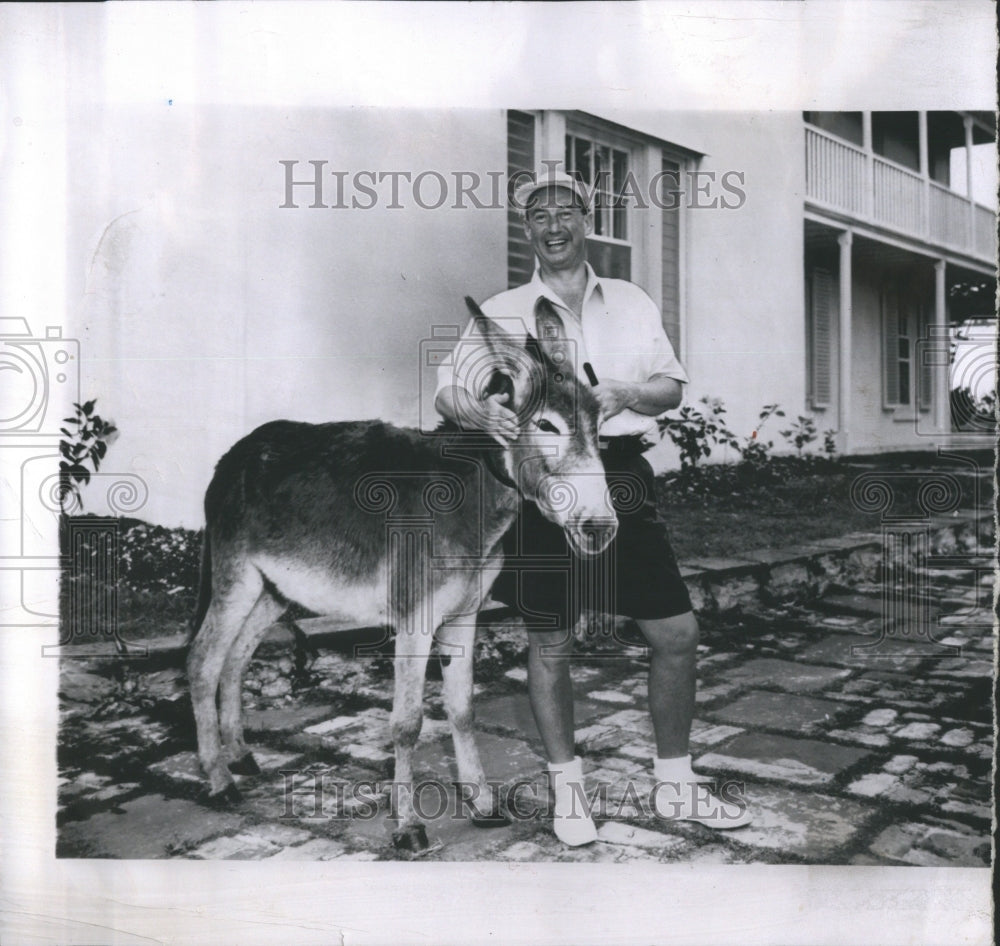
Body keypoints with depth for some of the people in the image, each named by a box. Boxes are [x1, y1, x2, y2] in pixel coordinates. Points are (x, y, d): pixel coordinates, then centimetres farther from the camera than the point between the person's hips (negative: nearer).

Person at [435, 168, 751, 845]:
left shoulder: (633, 302, 13)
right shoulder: (501, 312, 7)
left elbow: (672, 387, 13)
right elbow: (448, 392, 3)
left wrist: (626, 394, -10)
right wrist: (483, 409, -21)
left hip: (621, 471, 2)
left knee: (677, 631, 1)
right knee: (550, 642, 4)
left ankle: (676, 786, 19)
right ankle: (568, 789, 22)